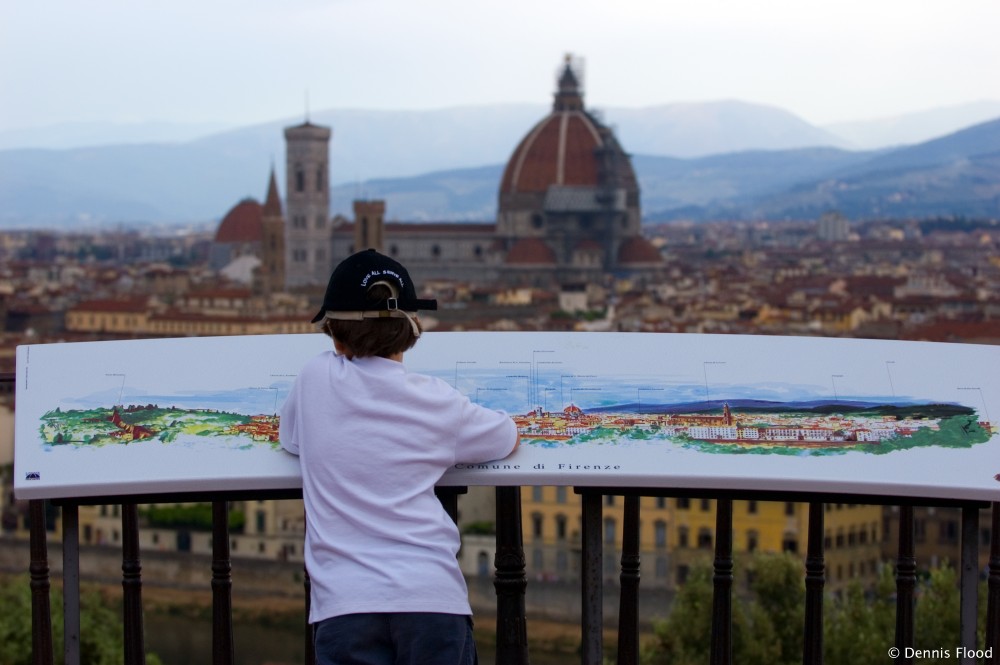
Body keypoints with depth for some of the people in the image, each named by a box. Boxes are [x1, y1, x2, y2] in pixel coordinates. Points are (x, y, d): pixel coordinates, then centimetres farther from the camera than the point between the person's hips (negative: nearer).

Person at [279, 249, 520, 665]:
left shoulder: (316, 378, 6)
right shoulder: (434, 400, 7)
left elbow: (290, 439, 26)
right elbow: (508, 438, 24)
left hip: (346, 603, 0)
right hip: (432, 598, 1)